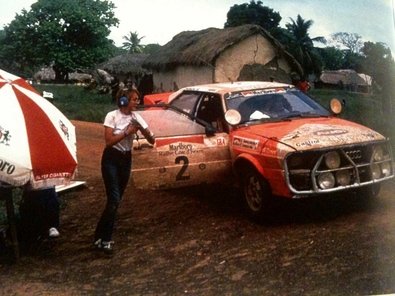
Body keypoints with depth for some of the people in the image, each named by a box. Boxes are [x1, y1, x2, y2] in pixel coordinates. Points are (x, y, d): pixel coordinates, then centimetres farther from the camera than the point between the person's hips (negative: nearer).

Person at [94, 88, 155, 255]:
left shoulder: (137, 117, -1)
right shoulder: (112, 116, -13)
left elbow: (152, 140, -3)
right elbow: (109, 141, -20)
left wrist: (144, 131, -23)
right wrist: (127, 131, -24)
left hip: (126, 159, 5)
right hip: (111, 159, -5)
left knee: (116, 200, 8)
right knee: (114, 199, -14)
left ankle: (101, 236, 21)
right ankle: (104, 240, -4)